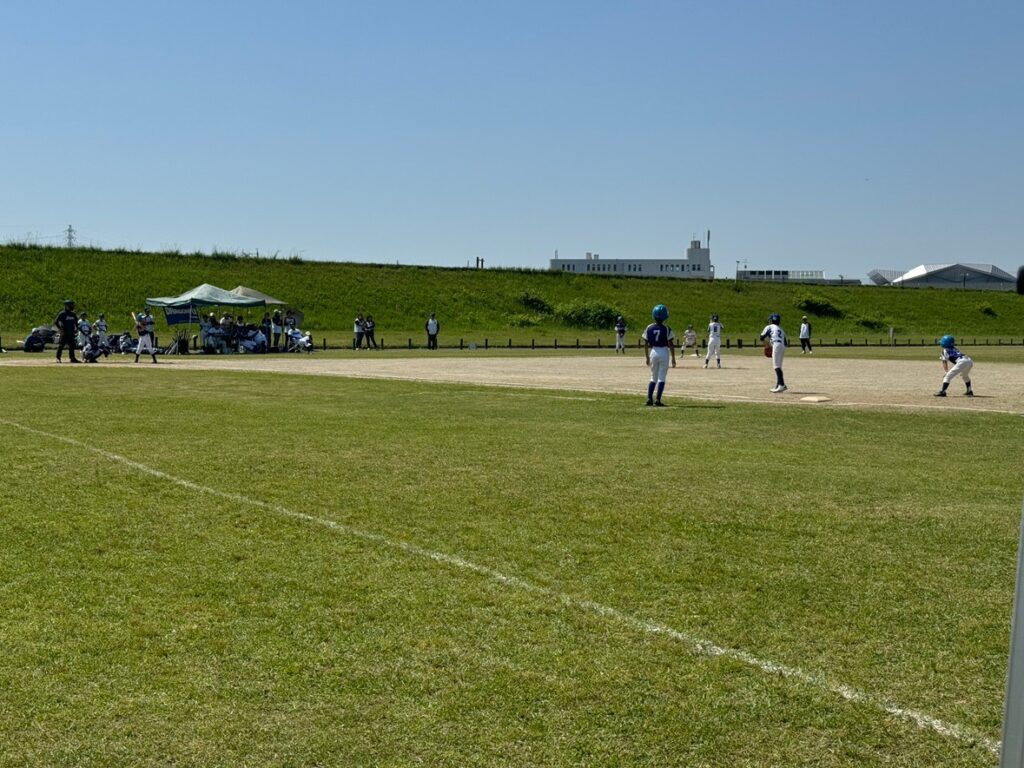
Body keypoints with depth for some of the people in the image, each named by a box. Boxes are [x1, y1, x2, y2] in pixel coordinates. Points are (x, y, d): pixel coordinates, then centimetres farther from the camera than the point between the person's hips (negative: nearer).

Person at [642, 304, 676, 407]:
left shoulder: (649, 328, -1)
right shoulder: (666, 329, -9)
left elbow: (646, 344, 3)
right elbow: (671, 344, -8)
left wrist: (646, 357, 13)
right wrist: (673, 358, -2)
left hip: (653, 352, 3)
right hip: (664, 352, -3)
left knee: (653, 377, 15)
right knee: (661, 378, 1)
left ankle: (649, 399, 7)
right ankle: (657, 400, -4)